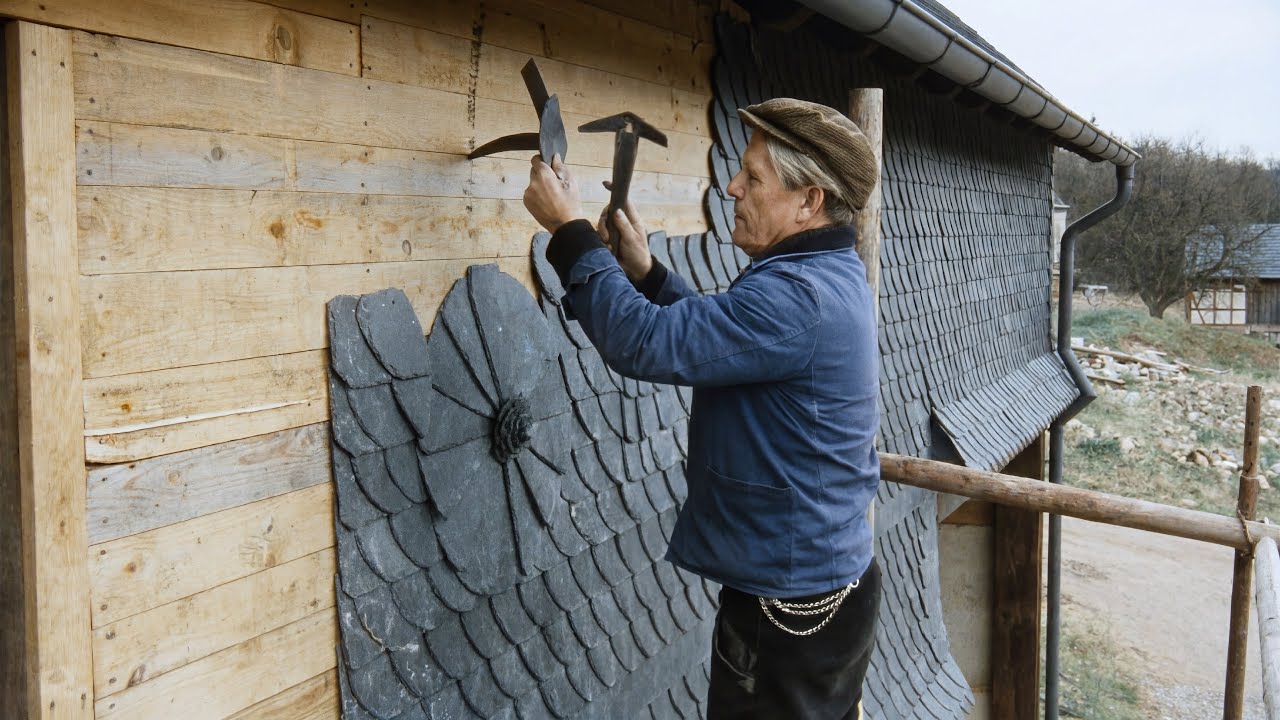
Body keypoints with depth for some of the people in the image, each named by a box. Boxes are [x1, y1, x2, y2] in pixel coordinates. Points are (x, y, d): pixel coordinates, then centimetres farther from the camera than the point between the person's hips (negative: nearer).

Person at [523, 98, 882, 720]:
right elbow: (711, 335, 16)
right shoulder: (832, 276, 7)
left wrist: (569, 230, -18)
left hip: (789, 608, -10)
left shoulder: (796, 297, -27)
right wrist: (643, 271, 4)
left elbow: (644, 343, -29)